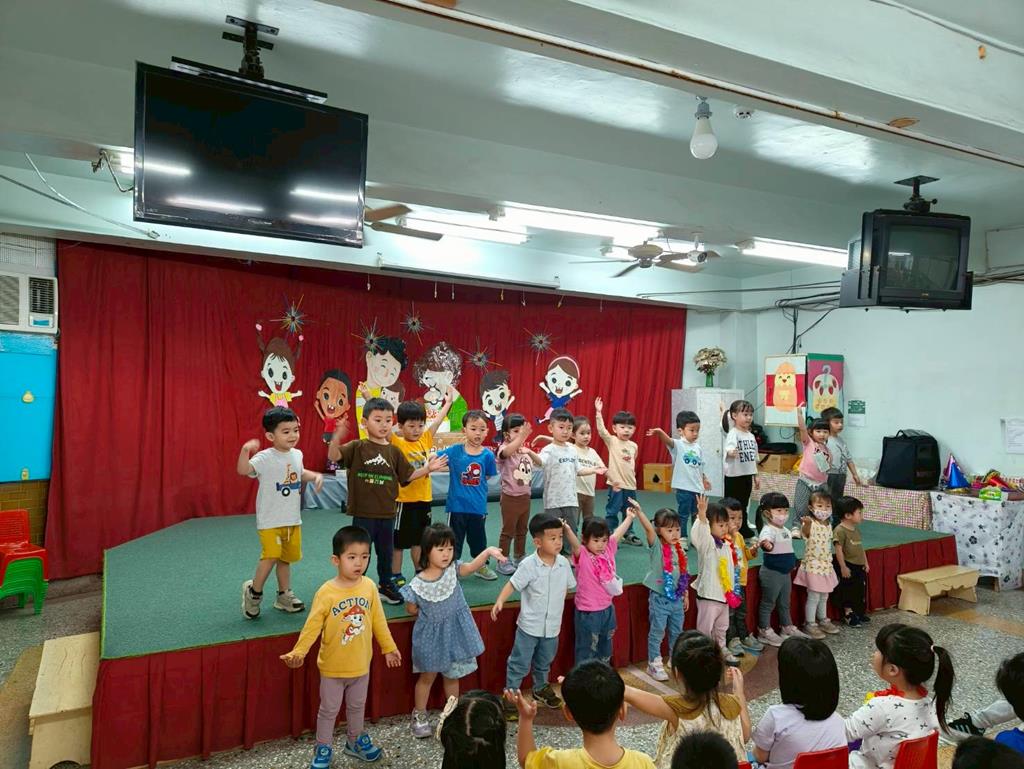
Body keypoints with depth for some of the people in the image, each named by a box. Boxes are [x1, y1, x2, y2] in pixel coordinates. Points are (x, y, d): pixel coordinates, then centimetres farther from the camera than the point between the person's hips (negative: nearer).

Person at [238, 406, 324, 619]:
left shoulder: (297, 455, 5)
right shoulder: (264, 458, -16)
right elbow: (243, 470, -32)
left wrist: (316, 476, 9)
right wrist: (245, 450, -47)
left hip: (293, 519, 6)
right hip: (270, 520, -6)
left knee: (286, 557, 16)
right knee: (271, 556, -14)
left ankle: (284, 596, 30)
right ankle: (254, 591, 10)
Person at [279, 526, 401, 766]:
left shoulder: (369, 587, -10)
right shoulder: (326, 593, -22)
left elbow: (378, 620, 1)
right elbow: (312, 626, -19)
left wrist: (389, 647, 7)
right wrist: (298, 652, -31)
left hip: (361, 664, 4)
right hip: (333, 666, -3)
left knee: (357, 706, 24)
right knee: (329, 710, 16)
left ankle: (356, 741, 46)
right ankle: (323, 749, 37)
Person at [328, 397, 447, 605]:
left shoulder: (394, 451, 3)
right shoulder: (357, 447, -7)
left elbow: (407, 475, 9)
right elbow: (333, 456, -20)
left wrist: (428, 468, 0)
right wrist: (337, 436, -35)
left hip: (387, 514, 4)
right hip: (363, 514, -4)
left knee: (386, 553, 18)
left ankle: (385, 586, 36)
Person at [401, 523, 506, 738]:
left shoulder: (452, 570, -15)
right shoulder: (417, 584, -21)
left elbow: (471, 566, -34)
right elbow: (411, 609, -4)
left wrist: (488, 551, -47)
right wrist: (428, 615, -3)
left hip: (455, 632, 3)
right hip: (431, 635, -2)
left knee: (452, 675, 20)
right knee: (428, 676, 16)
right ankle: (419, 715, 37)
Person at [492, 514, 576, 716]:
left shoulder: (563, 563, -7)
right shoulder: (528, 564, -21)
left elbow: (568, 586, 9)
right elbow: (512, 584, -20)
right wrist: (500, 601, -32)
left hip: (552, 626, 5)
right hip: (530, 625, -5)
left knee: (544, 662, 26)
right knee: (520, 664, 6)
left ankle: (541, 688, 49)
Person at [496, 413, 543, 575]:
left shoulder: (525, 450, 5)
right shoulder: (504, 449, -16)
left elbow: (541, 462, 10)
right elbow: (506, 452, -41)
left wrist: (530, 451, -8)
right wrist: (521, 437, -55)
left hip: (525, 496, 7)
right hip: (511, 497, -7)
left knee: (522, 530, 19)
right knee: (508, 531, 3)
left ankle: (520, 557, 33)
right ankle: (503, 562, 13)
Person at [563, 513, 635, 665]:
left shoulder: (608, 550, -3)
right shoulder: (582, 555, -20)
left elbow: (619, 533, 9)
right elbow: (574, 543, -39)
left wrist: (630, 517, 18)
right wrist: (567, 529, -59)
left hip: (608, 609, 7)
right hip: (588, 613, -7)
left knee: (605, 648, 24)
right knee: (587, 650, 6)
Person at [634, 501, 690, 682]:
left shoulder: (679, 549, 2)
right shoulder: (657, 546, -14)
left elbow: (683, 574, 11)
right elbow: (648, 528, -32)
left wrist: (685, 594, 16)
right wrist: (639, 511, -48)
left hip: (677, 597, 6)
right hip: (659, 597, -6)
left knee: (677, 632, 18)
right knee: (657, 632, 4)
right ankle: (654, 664, 17)